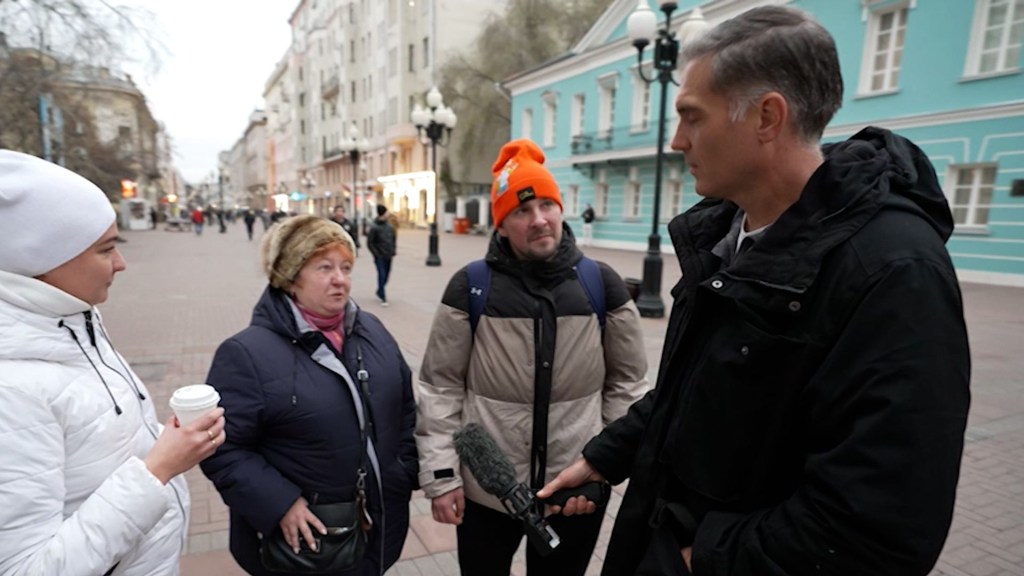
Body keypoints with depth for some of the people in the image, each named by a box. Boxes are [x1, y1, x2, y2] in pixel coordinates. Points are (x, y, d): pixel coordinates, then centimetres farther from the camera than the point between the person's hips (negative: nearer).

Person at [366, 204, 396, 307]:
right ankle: (383, 298, -2)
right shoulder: (374, 227, -12)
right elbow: (369, 243, -9)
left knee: (386, 275, 13)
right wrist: (376, 254, -11)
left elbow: (393, 239, 14)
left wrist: (393, 252, 8)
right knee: (381, 275, -9)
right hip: (380, 257, -5)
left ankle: (380, 291, 36)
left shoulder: (389, 225, 4)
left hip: (389, 256, 5)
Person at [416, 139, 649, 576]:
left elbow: (628, 380, 3)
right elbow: (441, 387, -5)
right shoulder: (470, 287, -9)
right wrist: (440, 474, -7)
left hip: (578, 488, 1)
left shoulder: (602, 284, -4)